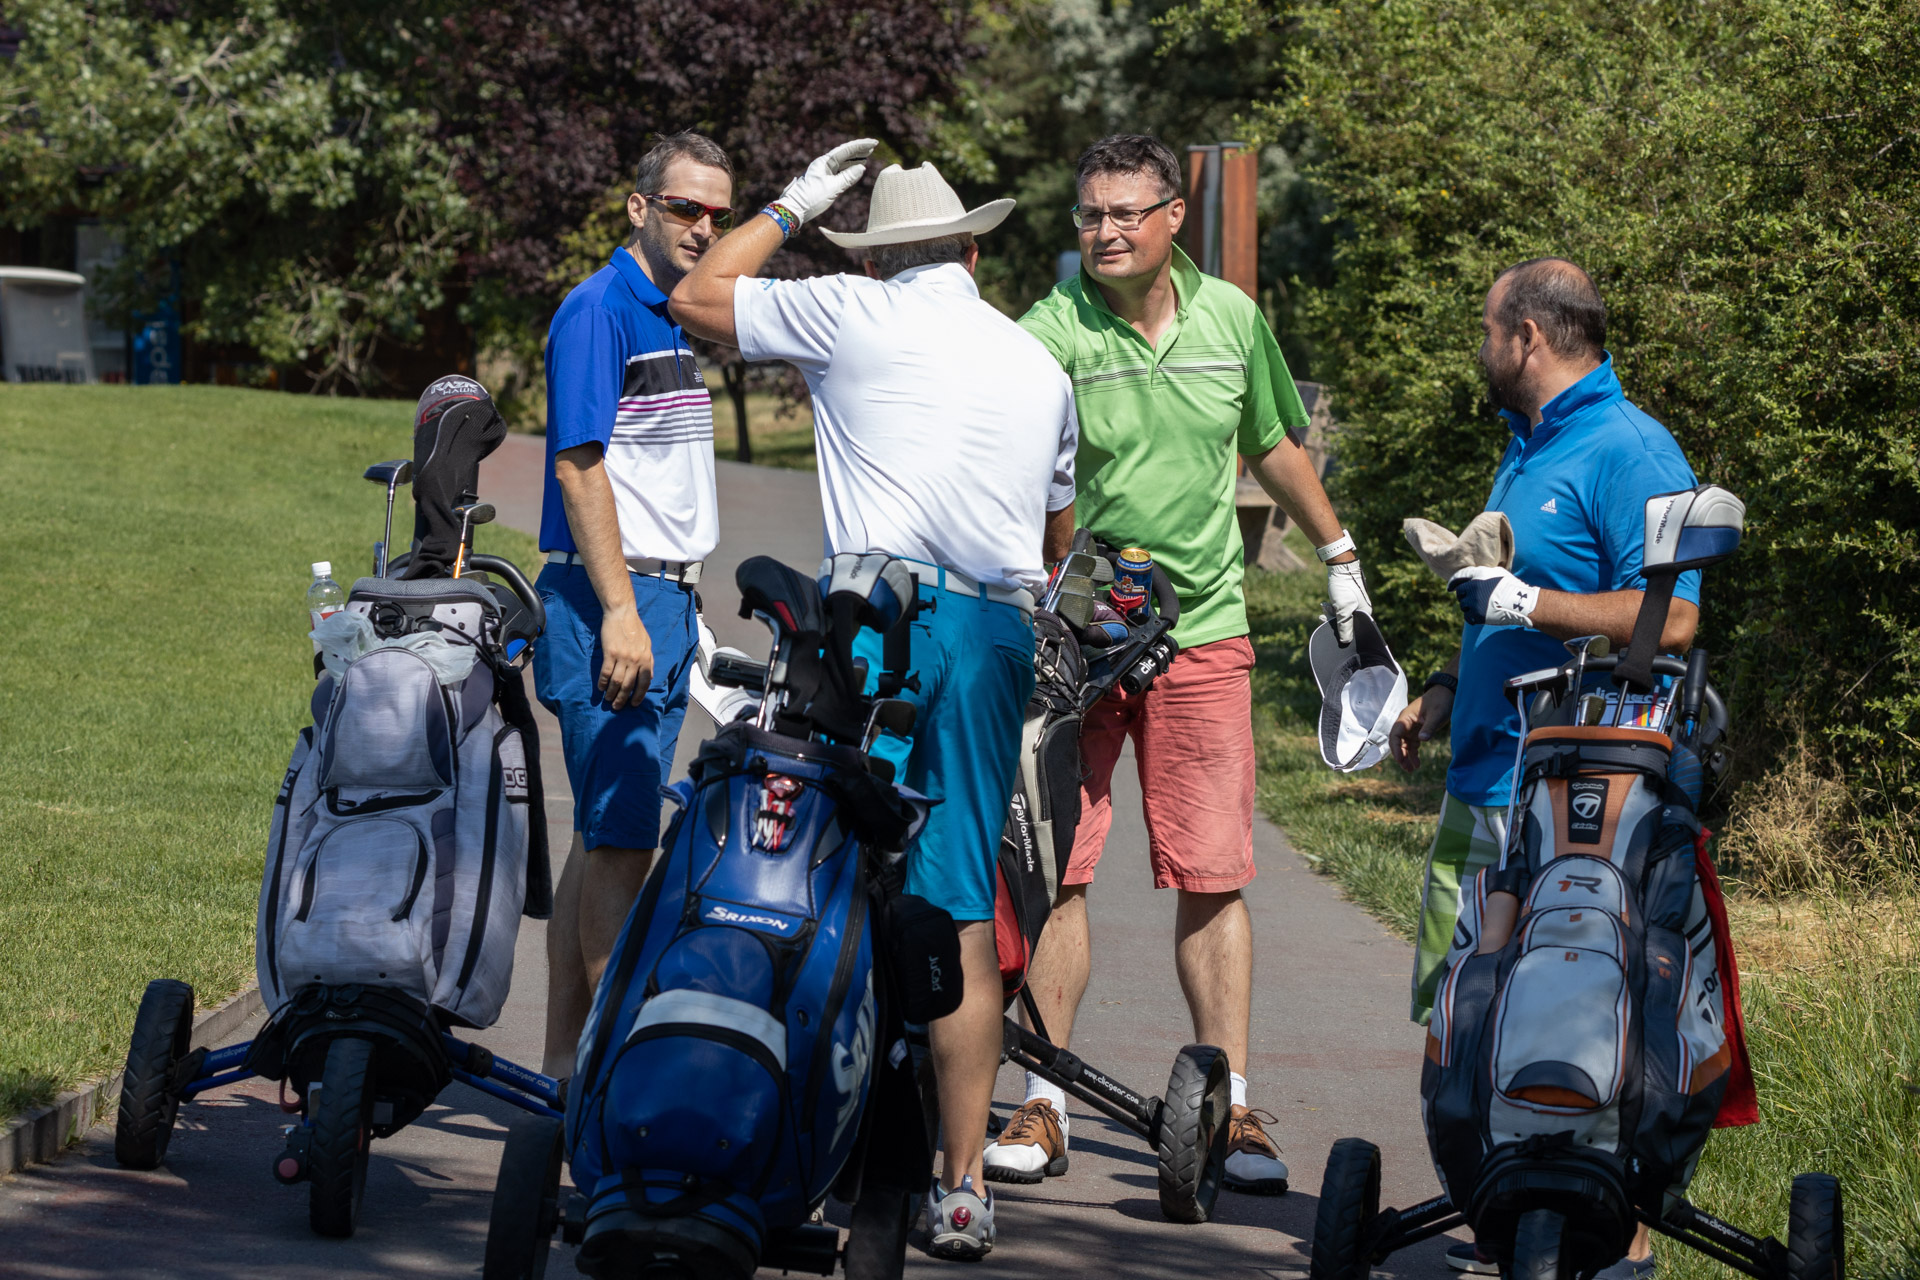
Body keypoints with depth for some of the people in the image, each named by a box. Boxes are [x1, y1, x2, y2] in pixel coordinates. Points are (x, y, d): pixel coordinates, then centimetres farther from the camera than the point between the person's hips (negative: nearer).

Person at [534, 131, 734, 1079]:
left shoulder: (673, 321, 19)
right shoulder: (599, 309, -10)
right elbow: (578, 465, -17)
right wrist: (619, 611, -23)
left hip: (663, 603, 10)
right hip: (609, 605, -10)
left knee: (603, 841, 10)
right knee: (619, 841, -11)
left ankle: (566, 1060, 13)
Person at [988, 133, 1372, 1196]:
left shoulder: (1230, 317, 5)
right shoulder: (1053, 331, -8)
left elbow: (1274, 445, 21)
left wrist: (1341, 562, 28)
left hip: (1202, 631, 2)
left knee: (1214, 877, 0)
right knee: (1057, 867, -2)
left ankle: (1229, 1110, 5)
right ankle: (1045, 1104, 6)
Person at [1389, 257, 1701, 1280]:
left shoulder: (1629, 453, -10)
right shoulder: (1526, 452, 20)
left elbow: (1669, 619, -20)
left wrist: (1523, 601, -21)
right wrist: (1443, 692, 20)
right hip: (1484, 777, 10)